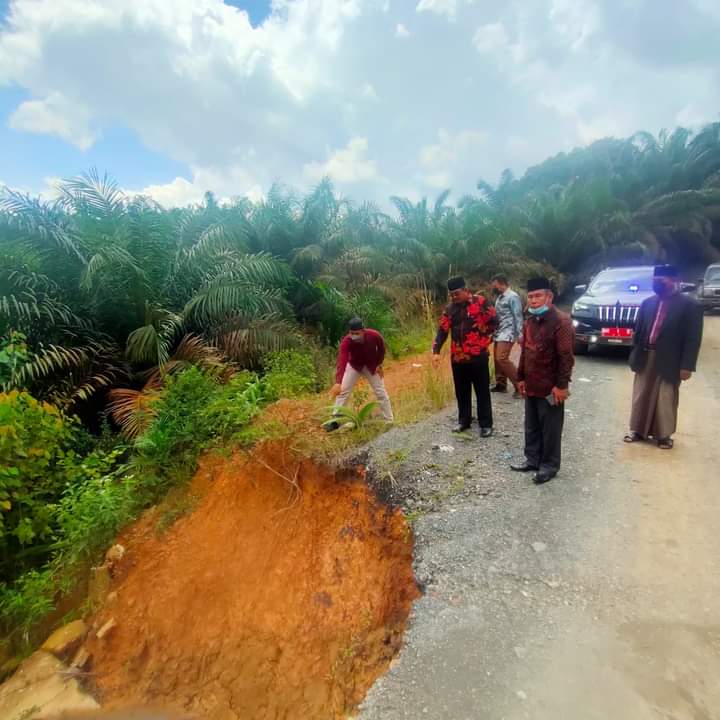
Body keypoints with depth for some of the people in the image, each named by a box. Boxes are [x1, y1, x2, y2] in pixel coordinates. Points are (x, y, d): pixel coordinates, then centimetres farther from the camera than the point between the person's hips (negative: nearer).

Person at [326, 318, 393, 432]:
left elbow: (381, 348, -7)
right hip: (354, 366, 0)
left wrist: (379, 364, -9)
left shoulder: (374, 335, -32)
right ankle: (335, 421, 3)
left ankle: (389, 421, 19)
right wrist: (338, 382, -59)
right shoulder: (346, 341, -36)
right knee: (342, 391, -8)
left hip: (372, 366, 1)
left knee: (381, 392, 4)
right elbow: (342, 362, -48)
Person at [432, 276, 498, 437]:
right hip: (457, 357, 5)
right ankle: (464, 421, 28)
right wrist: (436, 351, -5)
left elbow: (493, 321, -2)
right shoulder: (450, 308, 6)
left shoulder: (480, 302, -7)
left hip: (478, 356, -4)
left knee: (482, 391, 4)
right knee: (461, 391, 14)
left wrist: (484, 339, 1)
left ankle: (485, 424, 15)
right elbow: (442, 330, 3)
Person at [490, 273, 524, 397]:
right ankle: (500, 384, 21)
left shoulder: (512, 296, -10)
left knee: (502, 358, -16)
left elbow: (518, 317, -13)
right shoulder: (500, 297, 15)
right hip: (498, 332, 9)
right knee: (497, 358, 10)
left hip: (507, 333, -9)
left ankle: (519, 385, -8)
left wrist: (520, 335, -18)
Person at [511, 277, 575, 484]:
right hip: (531, 386, 8)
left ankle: (549, 465, 20)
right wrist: (521, 377, 16)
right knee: (531, 426, 17)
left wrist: (561, 385, -19)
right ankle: (532, 459, 32)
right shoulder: (531, 321, 11)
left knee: (550, 429, 6)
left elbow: (566, 357, -19)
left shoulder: (561, 321, -16)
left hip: (550, 388, -8)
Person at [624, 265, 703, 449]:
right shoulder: (648, 303, 6)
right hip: (645, 358, 4)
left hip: (669, 362, -4)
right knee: (641, 397, 12)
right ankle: (638, 430, 25)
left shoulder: (690, 305, -7)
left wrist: (687, 365, -13)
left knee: (666, 401, 9)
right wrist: (634, 355, 5)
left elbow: (693, 338, -9)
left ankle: (663, 435, 24)